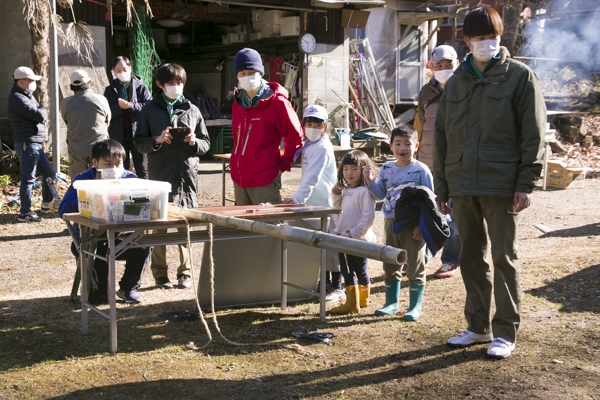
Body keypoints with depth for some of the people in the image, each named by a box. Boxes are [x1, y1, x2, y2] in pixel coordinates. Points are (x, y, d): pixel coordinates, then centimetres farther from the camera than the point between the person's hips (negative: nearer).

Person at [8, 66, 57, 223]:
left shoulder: (27, 95, 18)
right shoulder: (17, 98, -15)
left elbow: (42, 117, 19)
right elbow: (40, 116, -20)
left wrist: (40, 114, -2)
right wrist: (42, 111, 0)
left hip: (36, 144, 10)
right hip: (27, 144, -10)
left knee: (50, 174, 16)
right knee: (28, 179, -4)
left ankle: (47, 204, 30)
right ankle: (25, 213, 3)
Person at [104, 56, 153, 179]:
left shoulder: (140, 86, 3)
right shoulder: (110, 89, 9)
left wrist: (131, 105, -19)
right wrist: (119, 107, -18)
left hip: (138, 132, -2)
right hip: (118, 135, 2)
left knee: (142, 170, 3)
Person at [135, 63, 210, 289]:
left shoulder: (192, 110, 11)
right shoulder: (150, 109, 7)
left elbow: (206, 144, 13)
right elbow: (139, 143, 6)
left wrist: (194, 142, -9)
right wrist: (157, 140, -12)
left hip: (186, 175, 1)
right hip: (159, 175, -1)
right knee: (159, 224, 2)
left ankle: (185, 272, 14)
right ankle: (160, 273, 13)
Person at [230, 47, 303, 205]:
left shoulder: (276, 102, -10)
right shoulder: (237, 103, 10)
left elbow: (295, 137, -6)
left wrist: (283, 165, -4)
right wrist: (236, 163, 17)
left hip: (264, 179, -7)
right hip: (239, 178, 7)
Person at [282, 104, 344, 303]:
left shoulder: (322, 148, -15)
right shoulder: (308, 145, 14)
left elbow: (312, 176, -25)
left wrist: (299, 198, -32)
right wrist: (299, 197, 10)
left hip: (325, 203, -9)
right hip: (313, 202, 9)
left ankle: (337, 287, 1)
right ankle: (325, 283, 24)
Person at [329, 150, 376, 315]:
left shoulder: (365, 191, -15)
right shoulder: (346, 191, 13)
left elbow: (368, 216, -21)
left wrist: (355, 233, -22)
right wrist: (337, 195, 9)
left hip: (359, 240, -8)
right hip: (344, 239, 8)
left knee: (360, 271, 3)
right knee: (347, 272, 13)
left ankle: (362, 300, 13)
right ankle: (351, 302, 23)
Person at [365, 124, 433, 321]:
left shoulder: (421, 170, -10)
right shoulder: (386, 169, 5)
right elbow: (380, 195, 8)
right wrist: (370, 181, -9)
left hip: (413, 225, -5)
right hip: (391, 222, 6)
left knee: (415, 266, 3)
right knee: (390, 265, 14)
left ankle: (415, 306, 13)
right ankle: (392, 302, 27)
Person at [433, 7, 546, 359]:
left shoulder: (520, 76, -1)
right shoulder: (456, 82, 13)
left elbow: (533, 134, -6)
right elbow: (442, 136, 14)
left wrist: (526, 183, -12)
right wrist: (441, 187, 9)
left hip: (502, 185, -5)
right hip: (463, 185, 5)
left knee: (504, 258, 2)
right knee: (472, 256, 12)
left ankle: (505, 332, 12)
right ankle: (478, 326, 24)